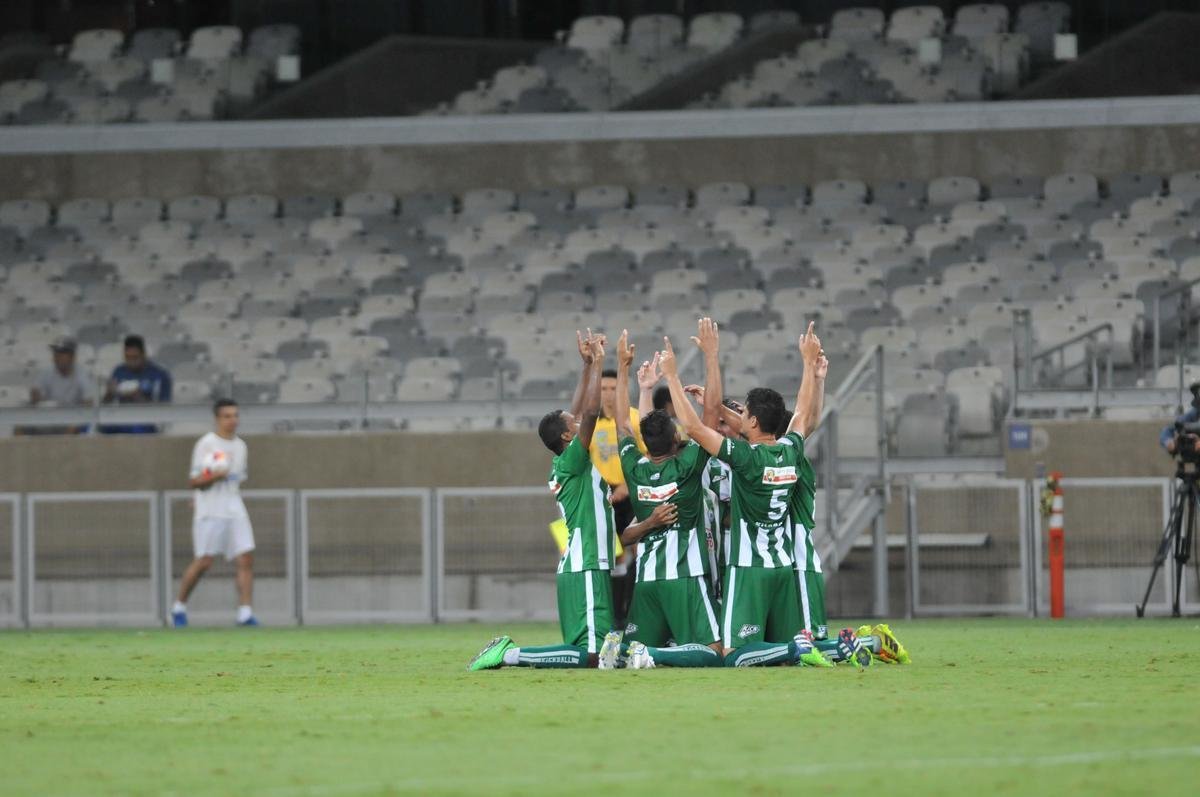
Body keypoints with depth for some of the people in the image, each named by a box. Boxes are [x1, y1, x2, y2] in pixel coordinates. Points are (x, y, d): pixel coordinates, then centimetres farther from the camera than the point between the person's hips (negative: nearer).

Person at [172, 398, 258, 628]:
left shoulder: (240, 446, 14)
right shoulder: (206, 444, -5)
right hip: (210, 513, -6)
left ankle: (244, 612, -10)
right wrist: (214, 476, -25)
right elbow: (194, 481, -8)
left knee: (246, 559, -8)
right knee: (204, 562, -7)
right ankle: (179, 607, 11)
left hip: (235, 511, 6)